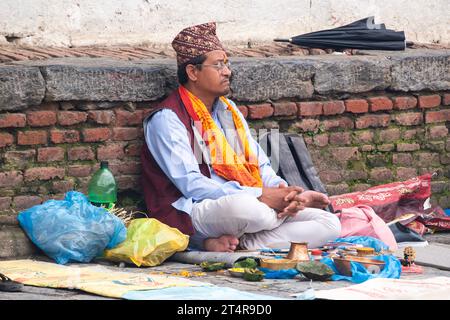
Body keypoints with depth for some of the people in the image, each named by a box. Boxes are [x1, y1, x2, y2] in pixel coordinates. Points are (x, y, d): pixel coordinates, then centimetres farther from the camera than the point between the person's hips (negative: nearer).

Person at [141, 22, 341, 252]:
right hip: (193, 214, -9)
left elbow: (259, 164, 19)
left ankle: (230, 244, -20)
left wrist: (282, 191, -6)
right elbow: (191, 185, -15)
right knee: (253, 211, -42)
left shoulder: (228, 110, 20)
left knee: (329, 225, -10)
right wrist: (260, 196, -21)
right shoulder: (167, 118, -6)